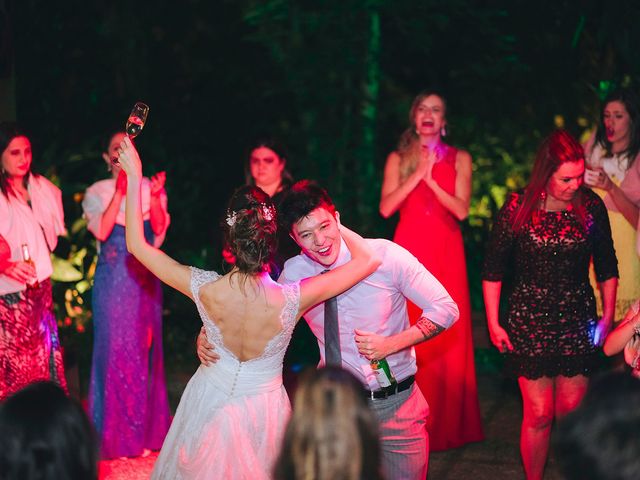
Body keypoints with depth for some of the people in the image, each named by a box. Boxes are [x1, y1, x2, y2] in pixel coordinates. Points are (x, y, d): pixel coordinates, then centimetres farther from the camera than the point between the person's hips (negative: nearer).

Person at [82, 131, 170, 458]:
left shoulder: (150, 188, 5)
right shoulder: (97, 193, -1)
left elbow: (159, 228, -5)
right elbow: (102, 231, -16)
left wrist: (155, 198, -21)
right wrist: (120, 193, -22)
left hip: (146, 277, 3)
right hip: (113, 280, -3)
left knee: (146, 346, 7)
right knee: (116, 348, -2)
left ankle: (147, 429, 18)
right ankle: (117, 435, 7)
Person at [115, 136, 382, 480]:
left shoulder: (207, 290, -27)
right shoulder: (291, 300, -30)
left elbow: (136, 245, -14)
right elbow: (367, 259, -20)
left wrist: (134, 177, -10)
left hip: (210, 404, 2)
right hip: (263, 409, -1)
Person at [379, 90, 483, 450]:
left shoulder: (459, 159, 8)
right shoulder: (399, 159, 8)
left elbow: (462, 209, -3)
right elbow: (386, 208, -5)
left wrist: (431, 179, -13)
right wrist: (418, 173, -11)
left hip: (446, 252, 0)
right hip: (409, 250, 0)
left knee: (447, 334, -2)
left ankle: (446, 422, 8)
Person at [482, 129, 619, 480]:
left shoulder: (591, 207, -4)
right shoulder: (518, 209, -10)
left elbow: (607, 269, 8)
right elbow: (493, 270, -1)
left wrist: (607, 318, 8)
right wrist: (493, 324, -1)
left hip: (578, 320, 2)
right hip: (530, 321, -2)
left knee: (572, 411, 5)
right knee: (539, 415, 1)